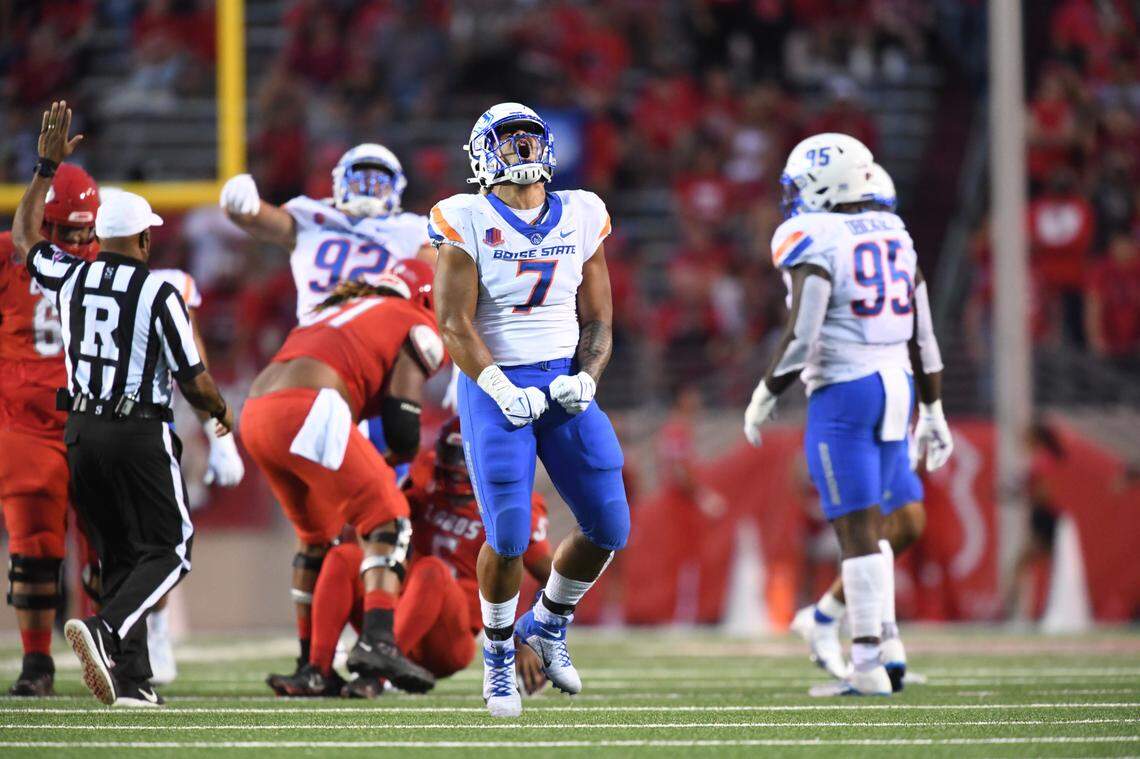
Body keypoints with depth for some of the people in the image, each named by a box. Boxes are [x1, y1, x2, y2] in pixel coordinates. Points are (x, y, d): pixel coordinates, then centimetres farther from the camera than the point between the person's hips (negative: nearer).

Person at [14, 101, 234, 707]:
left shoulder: (71, 279, 4)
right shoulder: (157, 292, -9)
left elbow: (24, 235, 26)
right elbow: (194, 381, -6)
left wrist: (47, 166, 28)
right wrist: (222, 413, 14)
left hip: (82, 431, 5)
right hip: (139, 432, -5)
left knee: (119, 556, 13)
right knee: (166, 551, 1)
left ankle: (131, 679, 7)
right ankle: (105, 630, -24)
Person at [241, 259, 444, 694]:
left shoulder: (343, 312, 34)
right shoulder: (418, 328, 12)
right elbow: (402, 426, 2)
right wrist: (396, 459, 25)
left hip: (255, 413, 8)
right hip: (307, 412, -8)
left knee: (317, 535, 24)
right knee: (388, 523, -2)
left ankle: (310, 663, 28)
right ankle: (377, 640, -22)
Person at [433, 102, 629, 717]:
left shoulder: (580, 218, 7)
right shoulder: (469, 223, -5)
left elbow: (597, 320, 10)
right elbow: (454, 324, -10)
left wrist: (585, 379, -8)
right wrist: (499, 387, -22)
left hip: (565, 386, 4)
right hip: (495, 385, -4)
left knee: (609, 529, -2)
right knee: (508, 538, -11)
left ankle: (548, 624, 25)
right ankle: (498, 651, 15)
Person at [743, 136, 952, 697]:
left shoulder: (812, 242, -10)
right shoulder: (894, 236, 11)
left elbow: (801, 337, -18)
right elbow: (922, 336, 13)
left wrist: (765, 397, -4)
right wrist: (932, 412, 20)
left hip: (842, 393, -7)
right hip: (897, 388, 7)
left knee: (857, 531, -5)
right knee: (866, 525, 19)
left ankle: (868, 669, -6)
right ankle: (868, 646, 16)